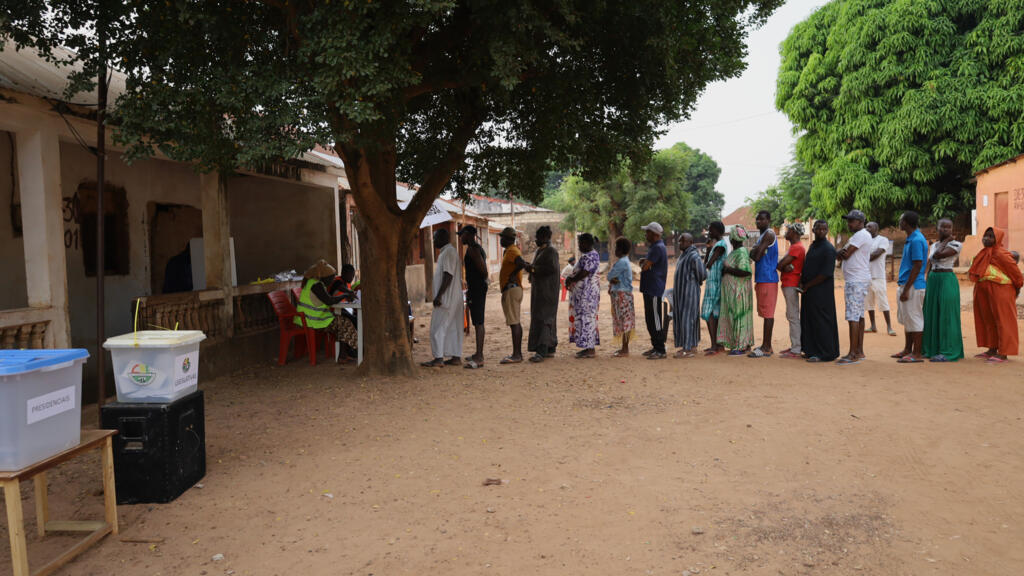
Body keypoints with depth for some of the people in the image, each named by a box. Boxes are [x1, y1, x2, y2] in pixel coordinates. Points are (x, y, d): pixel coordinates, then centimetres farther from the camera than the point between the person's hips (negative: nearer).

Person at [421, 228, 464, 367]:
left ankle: (438, 358, -5)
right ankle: (456, 357, 13)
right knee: (453, 328, 10)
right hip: (453, 298, 10)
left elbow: (448, 275, -22)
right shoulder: (446, 252, 18)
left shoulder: (449, 252, -14)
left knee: (438, 328, -7)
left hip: (448, 298, -10)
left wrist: (439, 295, -23)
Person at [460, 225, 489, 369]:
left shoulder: (472, 249, -14)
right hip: (478, 288, 11)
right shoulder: (478, 248, 18)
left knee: (478, 323, -11)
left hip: (476, 288, -11)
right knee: (478, 323, 16)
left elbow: (483, 270, -21)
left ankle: (479, 358, -12)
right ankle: (478, 353, 25)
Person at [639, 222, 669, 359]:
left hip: (654, 290, -11)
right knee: (650, 320, 15)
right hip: (649, 289, 11)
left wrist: (644, 263, 0)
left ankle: (660, 350, -2)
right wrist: (645, 261, -1)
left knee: (655, 320, -7)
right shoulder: (654, 247, 18)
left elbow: (645, 267, -21)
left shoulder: (658, 248, -16)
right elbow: (646, 263, 20)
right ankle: (655, 346, 24)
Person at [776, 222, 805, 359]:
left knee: (793, 317, -10)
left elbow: (781, 264, -18)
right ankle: (794, 346, 20)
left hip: (791, 285, -11)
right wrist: (785, 267, -11)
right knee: (791, 316, 13)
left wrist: (782, 267, 3)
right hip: (788, 284, 11)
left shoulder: (797, 247, -14)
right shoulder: (794, 247, 19)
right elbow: (782, 263, 8)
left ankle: (795, 350, -10)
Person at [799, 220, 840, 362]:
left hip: (821, 292, -9)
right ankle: (812, 351, 20)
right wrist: (802, 282, 5)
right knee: (808, 321, 11)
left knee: (821, 322, -4)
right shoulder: (813, 246, 15)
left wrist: (806, 286, -12)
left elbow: (826, 273, -18)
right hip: (809, 291, 9)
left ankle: (824, 354, 3)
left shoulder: (828, 249, -12)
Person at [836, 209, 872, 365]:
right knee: (859, 316, 12)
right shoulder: (858, 235, 21)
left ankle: (853, 354, -14)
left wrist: (839, 253, 5)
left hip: (856, 281, -11)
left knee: (853, 317, -13)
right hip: (854, 280, 11)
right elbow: (845, 254, 14)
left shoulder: (861, 235, -12)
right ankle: (859, 351, 17)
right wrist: (841, 252, -9)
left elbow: (846, 255, -16)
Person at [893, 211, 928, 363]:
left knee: (914, 319, -4)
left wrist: (906, 289, -21)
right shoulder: (910, 239, 14)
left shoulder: (917, 240, -17)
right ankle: (907, 350, 25)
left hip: (913, 286, -10)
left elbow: (917, 266, -21)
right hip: (906, 284, 10)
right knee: (907, 318, 16)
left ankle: (917, 354, 2)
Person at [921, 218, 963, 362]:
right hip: (932, 280, 7)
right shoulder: (934, 245, 14)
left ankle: (948, 352, -4)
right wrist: (924, 281, 6)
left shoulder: (955, 245, -6)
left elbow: (938, 255, -20)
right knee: (931, 314, 9)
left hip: (947, 280, -7)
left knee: (946, 315, -7)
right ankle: (932, 349, 17)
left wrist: (945, 240, -5)